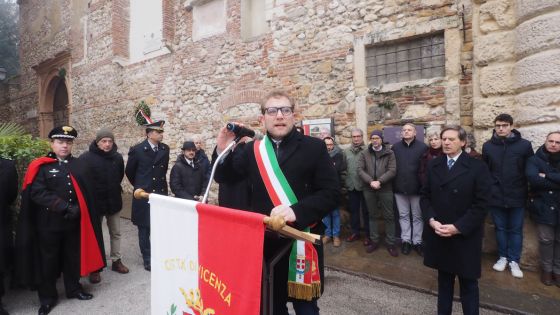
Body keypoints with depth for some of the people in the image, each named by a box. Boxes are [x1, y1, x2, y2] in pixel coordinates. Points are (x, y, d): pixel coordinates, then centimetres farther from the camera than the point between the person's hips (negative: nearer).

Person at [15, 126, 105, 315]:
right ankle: (47, 297, 28)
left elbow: (87, 193, 4)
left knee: (73, 256, 16)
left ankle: (73, 288, 34)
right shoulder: (41, 167, -5)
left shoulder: (80, 166, 6)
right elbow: (37, 193, -15)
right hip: (49, 222, -3)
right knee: (48, 259, 11)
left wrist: (77, 209, -8)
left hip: (74, 221, 3)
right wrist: (64, 207, -21)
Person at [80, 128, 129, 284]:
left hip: (114, 201, 4)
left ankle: (116, 261, 29)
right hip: (95, 202, -3)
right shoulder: (86, 158, -14)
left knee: (115, 233, 14)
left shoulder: (118, 157, -2)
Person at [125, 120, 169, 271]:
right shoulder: (137, 150, -7)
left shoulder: (165, 149, 3)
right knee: (144, 229, 7)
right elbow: (129, 171, 6)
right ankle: (147, 259, 20)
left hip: (161, 194, 3)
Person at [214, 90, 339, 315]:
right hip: (263, 242, 3)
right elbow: (224, 178, 15)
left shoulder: (314, 147, -4)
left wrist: (296, 211, -24)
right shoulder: (252, 150, 5)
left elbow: (331, 193, -10)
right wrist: (223, 151, -4)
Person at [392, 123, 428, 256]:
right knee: (403, 215, 12)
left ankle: (417, 241, 24)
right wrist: (393, 184, 0)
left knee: (417, 216, 11)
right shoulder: (395, 147, 2)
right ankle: (406, 240, 24)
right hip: (399, 187, 2)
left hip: (417, 188, -2)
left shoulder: (423, 147, -7)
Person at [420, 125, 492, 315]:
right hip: (438, 234, 3)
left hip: (465, 236, -3)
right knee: (444, 278, 17)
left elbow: (481, 204, -11)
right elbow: (425, 196, 5)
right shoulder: (433, 165, 5)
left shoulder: (478, 167, -7)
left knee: (468, 282, 12)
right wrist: (431, 220, -10)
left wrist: (458, 227, -17)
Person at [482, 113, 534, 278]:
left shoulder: (524, 145, -5)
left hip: (517, 196, -1)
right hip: (496, 196, 1)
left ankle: (514, 260, 24)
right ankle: (503, 257, 28)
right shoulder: (488, 145, -1)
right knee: (500, 228, 13)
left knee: (515, 229, 10)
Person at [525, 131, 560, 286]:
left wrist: (547, 176, -16)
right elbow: (533, 179, -18)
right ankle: (546, 269, 24)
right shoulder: (534, 160, -1)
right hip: (543, 207, -2)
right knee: (546, 240, 7)